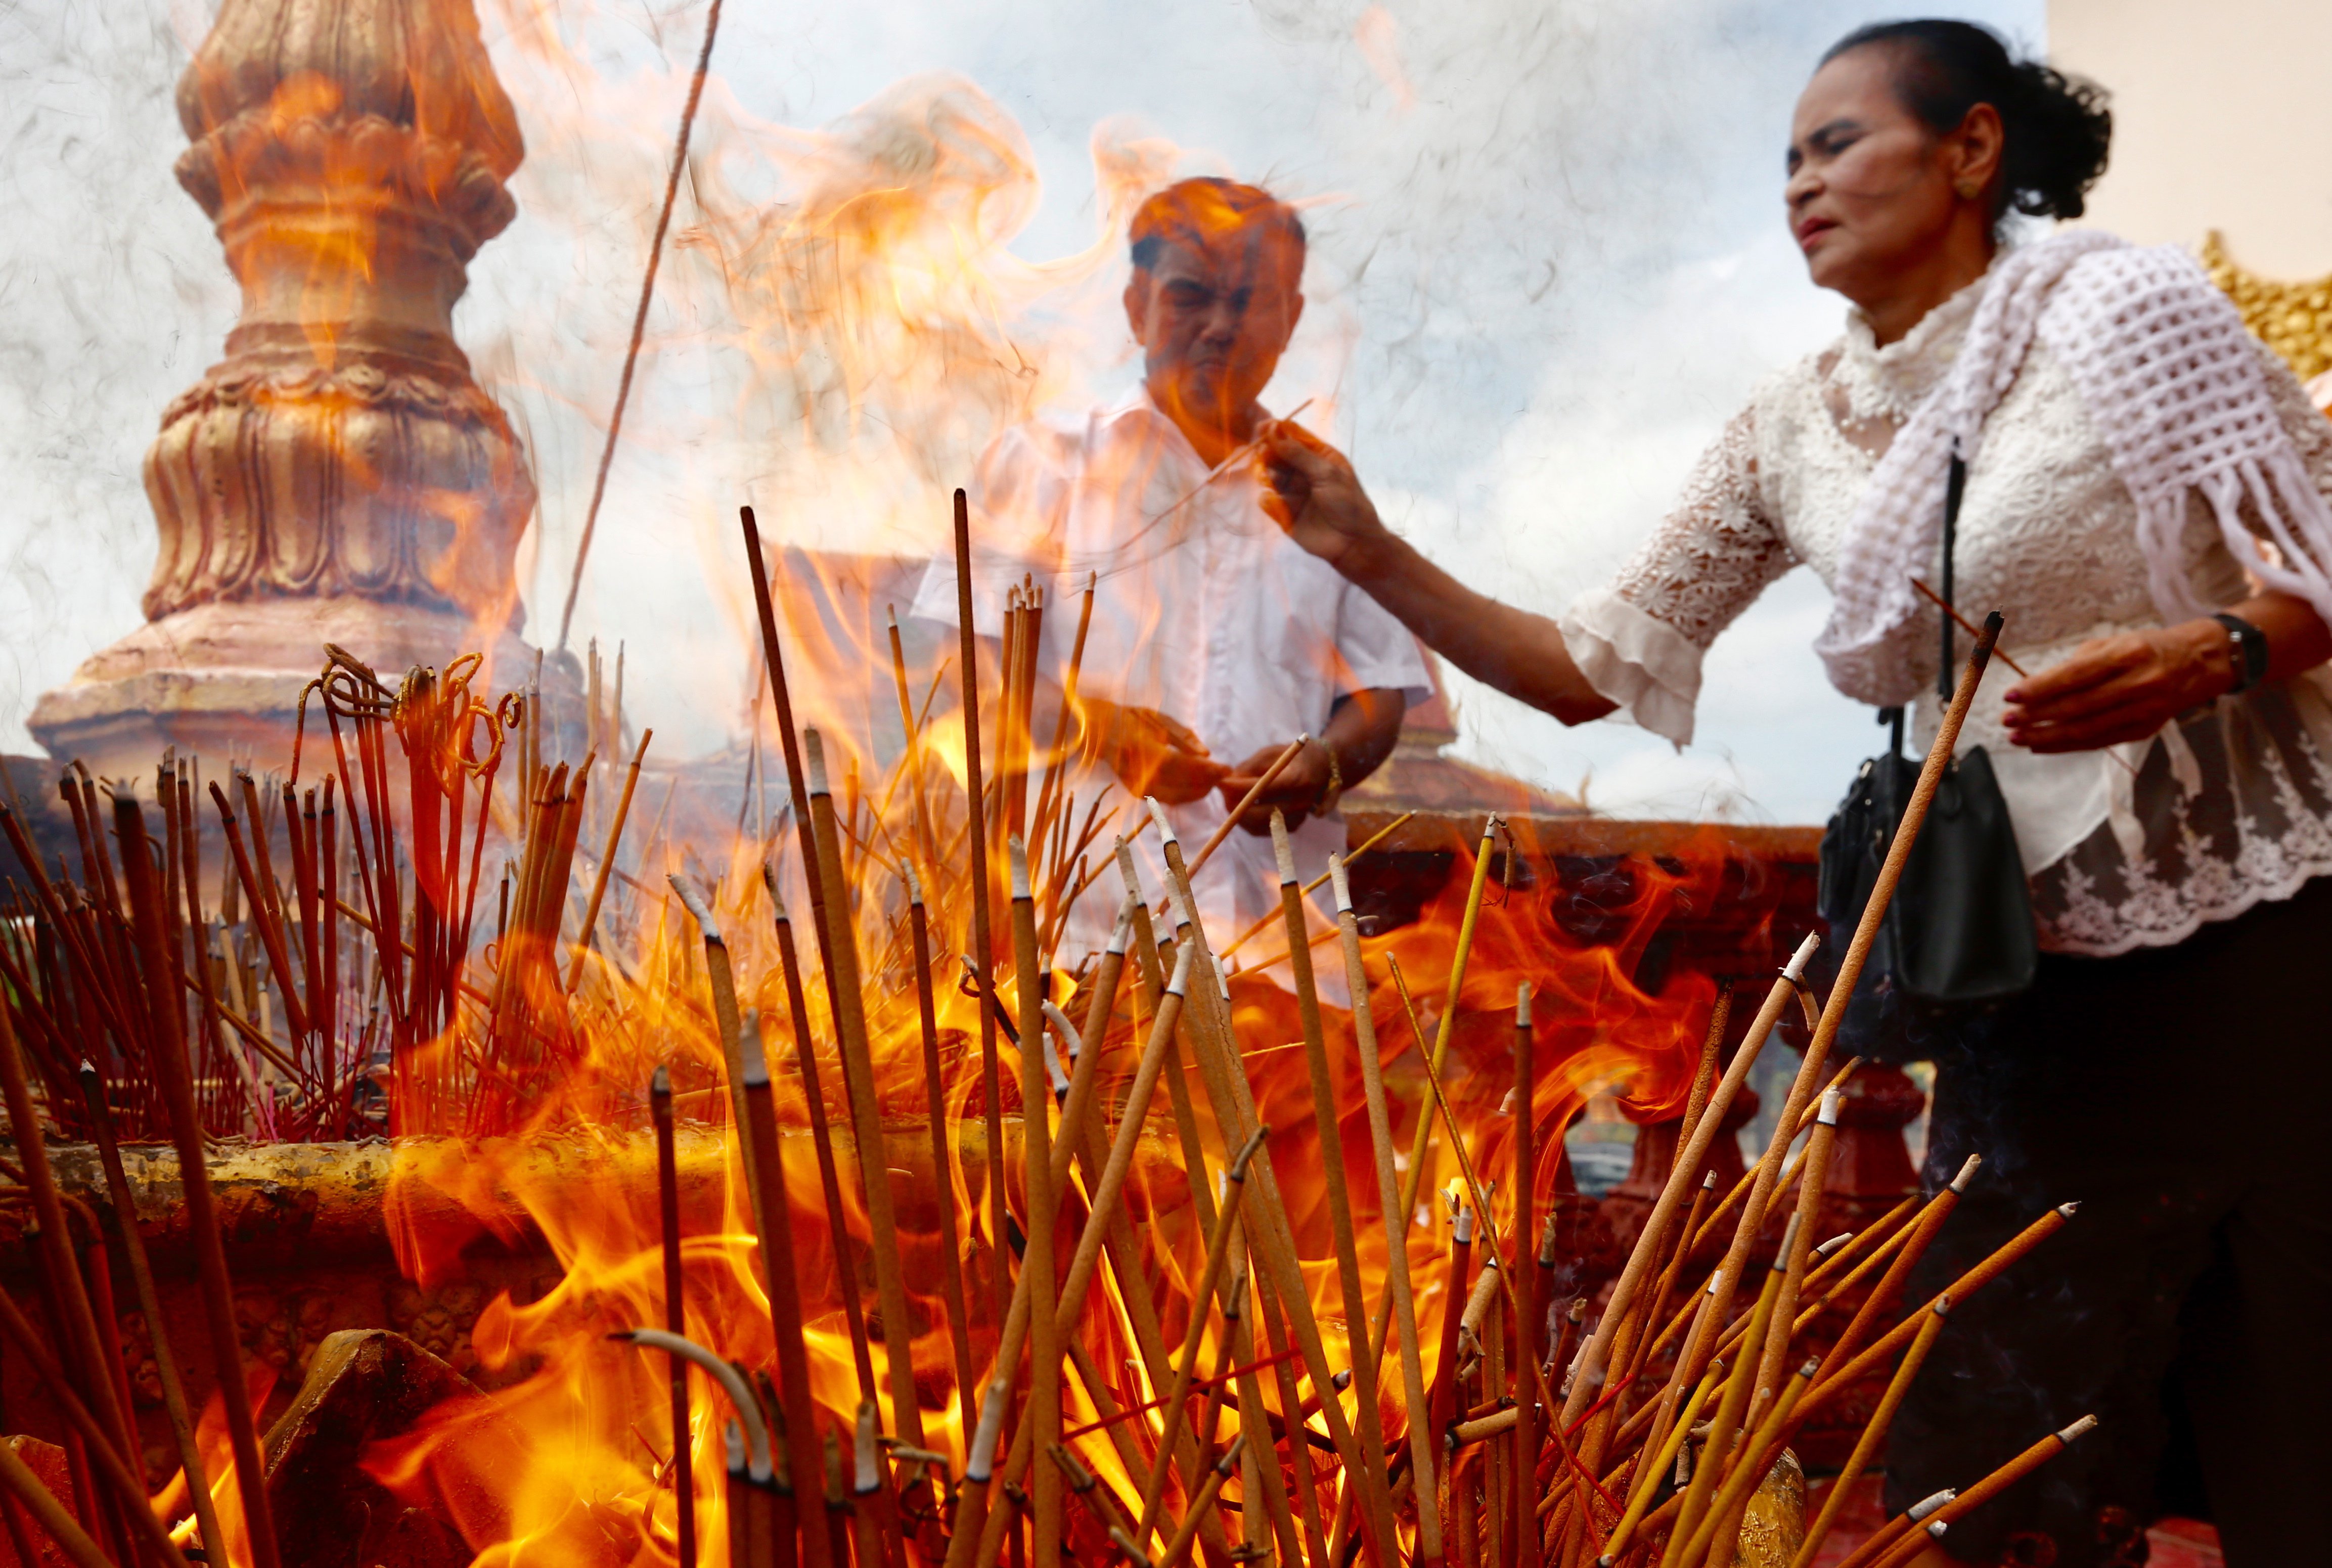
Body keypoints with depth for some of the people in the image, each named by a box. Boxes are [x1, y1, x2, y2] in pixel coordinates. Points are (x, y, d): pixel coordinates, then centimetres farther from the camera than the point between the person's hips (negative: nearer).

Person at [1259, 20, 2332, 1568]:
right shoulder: (1792, 430, 8)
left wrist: (2208, 654, -26)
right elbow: (1600, 664, 9)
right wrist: (1375, 557, 0)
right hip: (2035, 975, 5)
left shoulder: (2118, 308, -7)